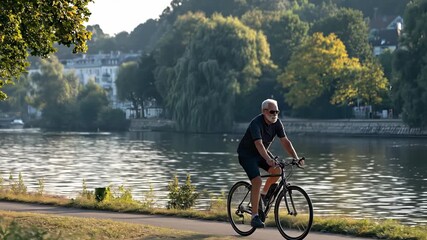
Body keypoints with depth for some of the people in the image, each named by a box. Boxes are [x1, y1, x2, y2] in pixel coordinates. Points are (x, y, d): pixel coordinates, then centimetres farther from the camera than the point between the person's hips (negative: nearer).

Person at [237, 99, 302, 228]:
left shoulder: (277, 123, -9)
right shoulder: (256, 123, -29)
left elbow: (285, 141, -12)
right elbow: (259, 144, -42)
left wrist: (296, 158, -24)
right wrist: (268, 159, -57)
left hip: (261, 153, 7)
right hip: (246, 154, -7)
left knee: (277, 170, -18)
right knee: (257, 181, -22)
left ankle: (263, 194, 9)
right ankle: (255, 217, -18)